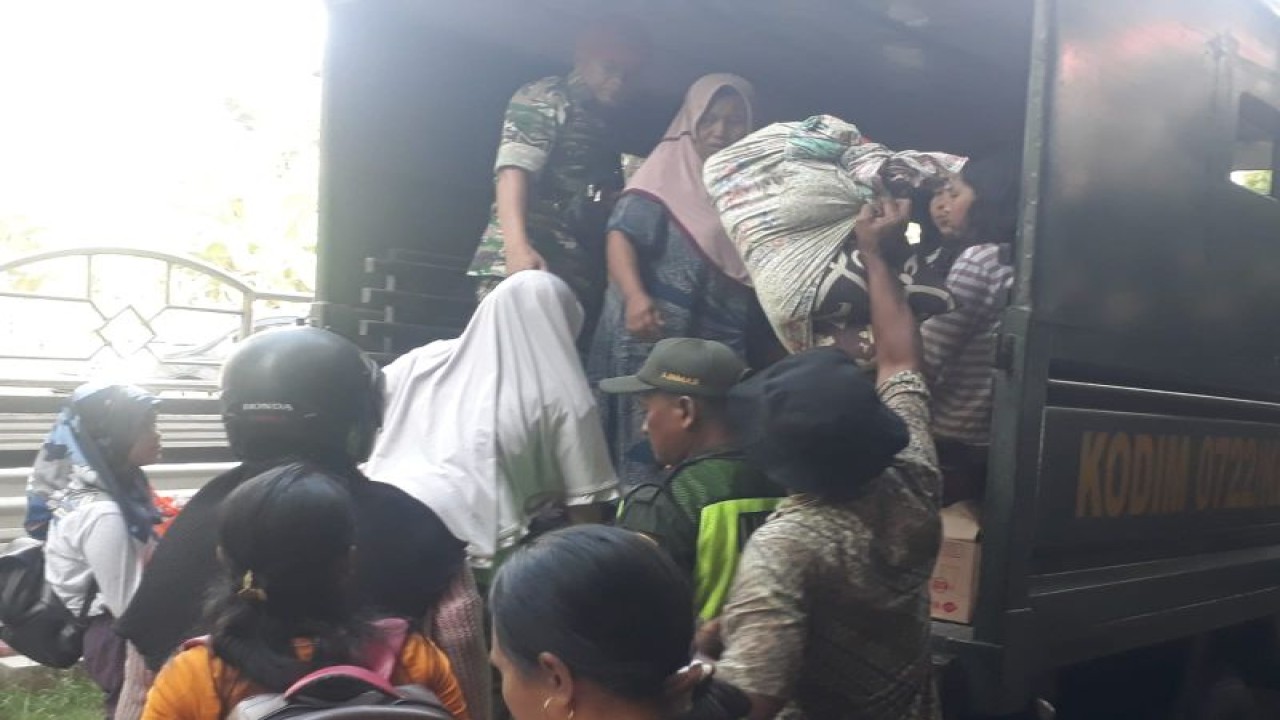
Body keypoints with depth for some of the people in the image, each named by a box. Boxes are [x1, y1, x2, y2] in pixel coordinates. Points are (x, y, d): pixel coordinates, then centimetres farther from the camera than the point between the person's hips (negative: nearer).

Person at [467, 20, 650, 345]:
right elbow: (514, 170, -9)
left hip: (580, 277, 7)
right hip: (527, 266, -7)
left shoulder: (605, 128, 28)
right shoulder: (545, 98, 6)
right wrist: (517, 246, -26)